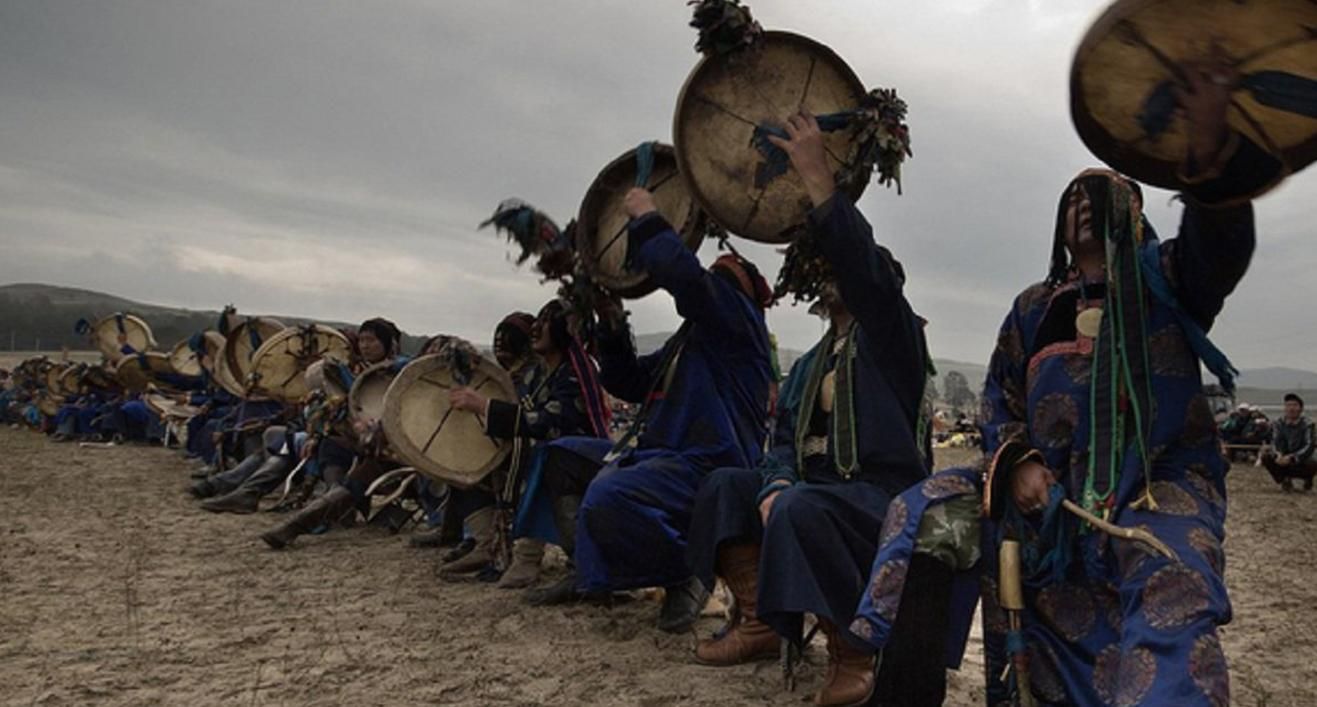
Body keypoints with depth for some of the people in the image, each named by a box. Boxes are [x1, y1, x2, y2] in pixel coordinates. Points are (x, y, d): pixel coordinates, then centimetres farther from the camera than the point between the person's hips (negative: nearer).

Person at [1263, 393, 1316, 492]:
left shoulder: (1307, 424, -11)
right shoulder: (1279, 423, -2)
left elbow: (1309, 446, -21)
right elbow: (1275, 443, -12)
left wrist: (1291, 457, -38)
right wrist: (1278, 455, -36)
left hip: (1300, 461, -2)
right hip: (1283, 460, 2)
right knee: (1265, 457, -25)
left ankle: (1308, 479, 4)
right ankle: (1285, 480, -2)